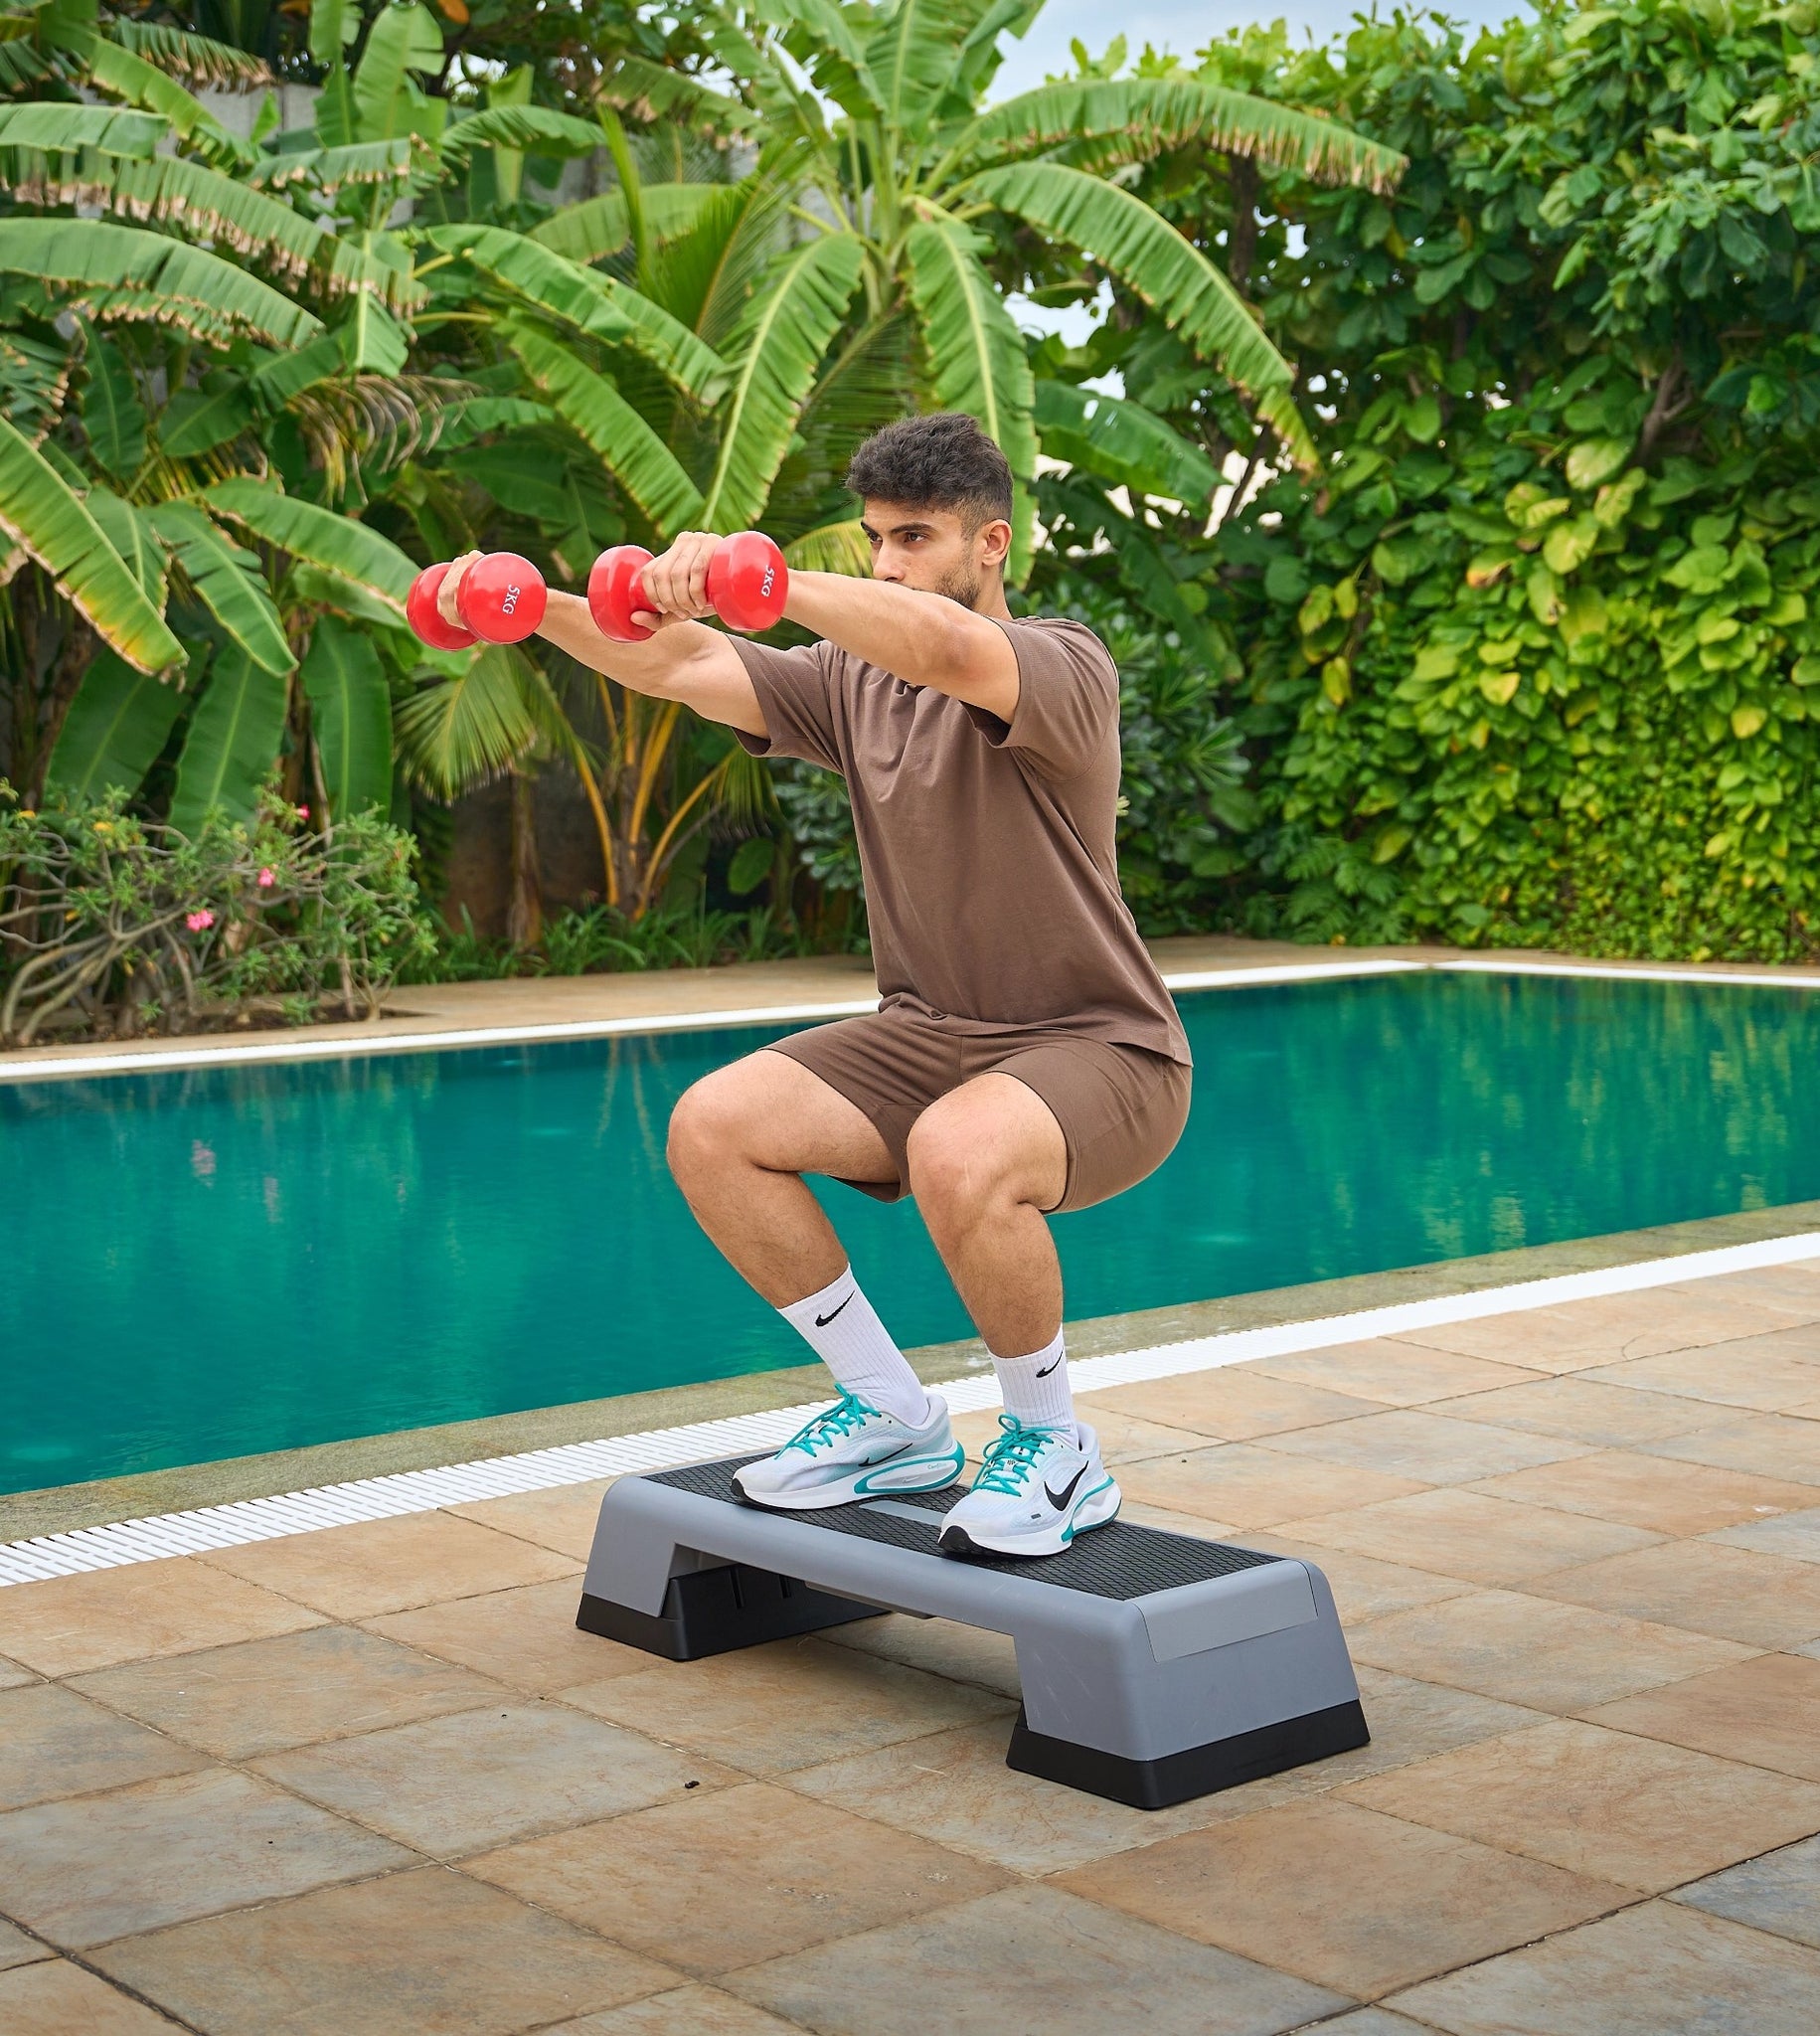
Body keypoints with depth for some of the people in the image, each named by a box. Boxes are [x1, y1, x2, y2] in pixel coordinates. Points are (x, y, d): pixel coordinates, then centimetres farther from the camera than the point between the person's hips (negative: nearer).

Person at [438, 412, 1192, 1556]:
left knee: (960, 1156, -38)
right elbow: (677, 667, -4)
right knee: (711, 1128, -12)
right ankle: (895, 1421, 4)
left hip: (1098, 1054, -7)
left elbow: (948, 648, -38)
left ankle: (1057, 1453, -11)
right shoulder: (853, 680, 7)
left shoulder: (1066, 667, -14)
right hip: (927, 1036, 7)